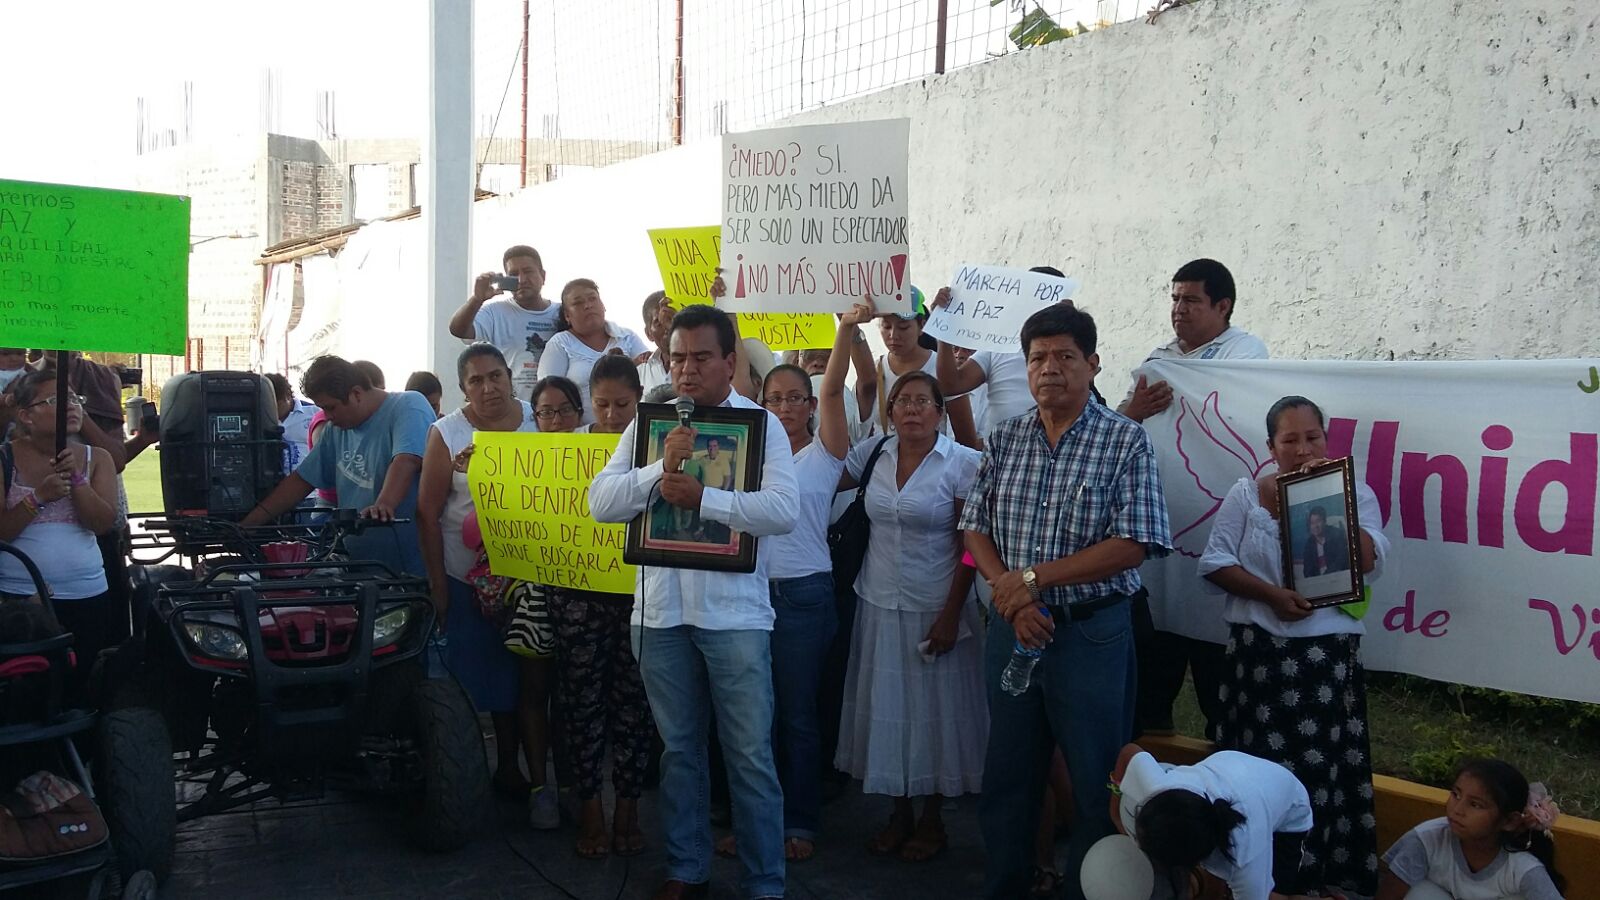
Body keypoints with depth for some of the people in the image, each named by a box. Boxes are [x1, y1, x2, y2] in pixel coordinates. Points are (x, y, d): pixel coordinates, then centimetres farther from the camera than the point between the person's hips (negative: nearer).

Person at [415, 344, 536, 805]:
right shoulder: (446, 433, -3)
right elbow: (428, 513, -3)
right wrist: (438, 584, -7)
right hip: (467, 576, -2)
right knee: (480, 679, 3)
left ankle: (512, 767, 16)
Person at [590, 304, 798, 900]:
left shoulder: (762, 424, -2)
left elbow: (785, 511, -15)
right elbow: (601, 503, -2)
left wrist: (702, 498, -21)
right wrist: (659, 469, -18)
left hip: (735, 611, -3)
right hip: (661, 608, 3)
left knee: (750, 754, 2)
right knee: (678, 749, 15)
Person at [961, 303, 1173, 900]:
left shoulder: (1126, 442, -7)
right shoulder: (1004, 440, 6)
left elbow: (1132, 545, -14)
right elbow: (976, 530, 5)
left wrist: (1034, 578, -16)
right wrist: (1010, 595, -12)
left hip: (1092, 632, -4)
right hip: (1012, 627, 4)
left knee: (1094, 781, 6)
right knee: (1007, 772, 15)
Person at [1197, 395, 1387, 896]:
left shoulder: (1356, 494, 5)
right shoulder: (1246, 494, 5)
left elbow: (1370, 564, -8)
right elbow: (1214, 563, -1)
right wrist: (1270, 595, -14)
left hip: (1328, 654, 0)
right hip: (1258, 653, 0)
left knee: (1322, 767, -2)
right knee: (1260, 767, 3)